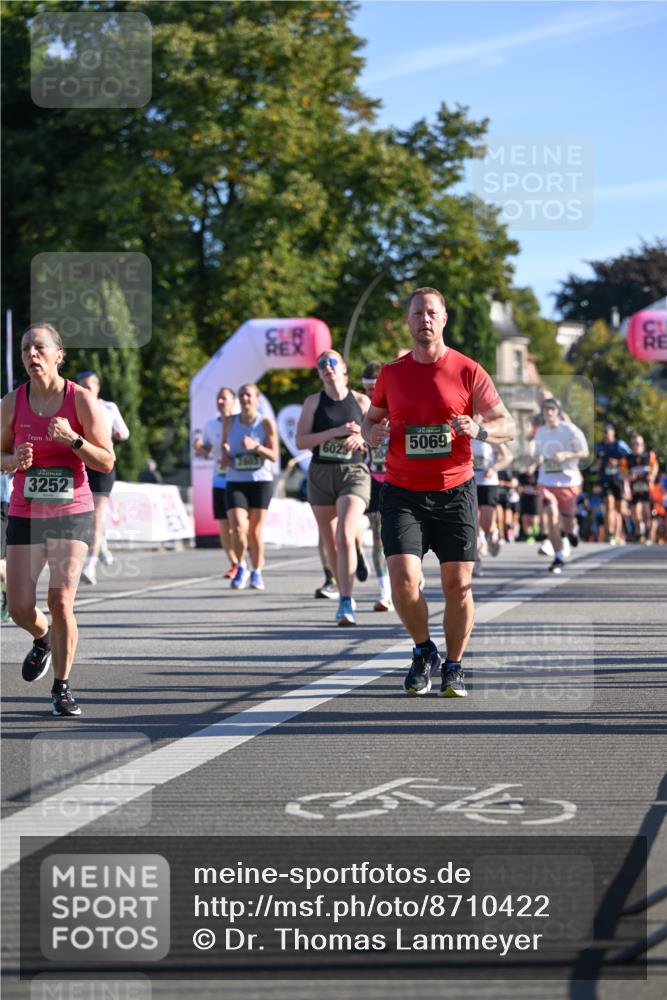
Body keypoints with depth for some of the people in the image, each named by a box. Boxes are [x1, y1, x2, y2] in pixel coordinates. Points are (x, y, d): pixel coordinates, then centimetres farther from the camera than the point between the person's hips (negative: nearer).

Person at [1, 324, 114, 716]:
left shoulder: (81, 399, -7)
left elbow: (107, 462, -5)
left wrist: (73, 439, -21)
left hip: (72, 514, -2)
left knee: (61, 602, -12)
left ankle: (62, 687, 5)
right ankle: (43, 639, 35)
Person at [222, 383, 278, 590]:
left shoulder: (266, 423, -4)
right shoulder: (229, 422, 4)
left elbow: (274, 456, -5)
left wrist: (256, 446, -21)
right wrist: (225, 455, 1)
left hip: (261, 482, -1)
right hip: (235, 482, 1)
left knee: (255, 531, 3)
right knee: (238, 528, -15)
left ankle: (257, 572, 22)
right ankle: (241, 568, 8)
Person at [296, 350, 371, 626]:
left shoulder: (361, 401, 4)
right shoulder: (314, 402, 4)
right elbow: (301, 440, -5)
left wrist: (361, 439, -9)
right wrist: (337, 432, -15)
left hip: (354, 472, -2)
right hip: (321, 474, 2)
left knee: (345, 537, -20)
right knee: (331, 544, 10)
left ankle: (346, 604, -22)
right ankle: (345, 595, 28)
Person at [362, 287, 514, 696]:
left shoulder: (467, 371, 0)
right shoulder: (391, 373, 7)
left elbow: (507, 424, 2)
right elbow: (372, 418, 20)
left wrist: (479, 429, -20)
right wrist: (372, 432, -4)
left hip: (455, 491, -1)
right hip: (403, 493, 1)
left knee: (458, 585, -2)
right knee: (404, 578, -14)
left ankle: (454, 666, 17)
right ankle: (423, 650, 11)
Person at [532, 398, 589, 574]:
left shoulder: (570, 430, -7)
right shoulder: (540, 432, 7)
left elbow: (584, 452, -5)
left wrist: (565, 455, -20)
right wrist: (537, 461, -3)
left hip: (568, 480, -2)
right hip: (546, 481, 2)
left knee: (567, 521, 7)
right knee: (551, 515, -16)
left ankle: (572, 529, 47)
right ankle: (559, 557, -9)